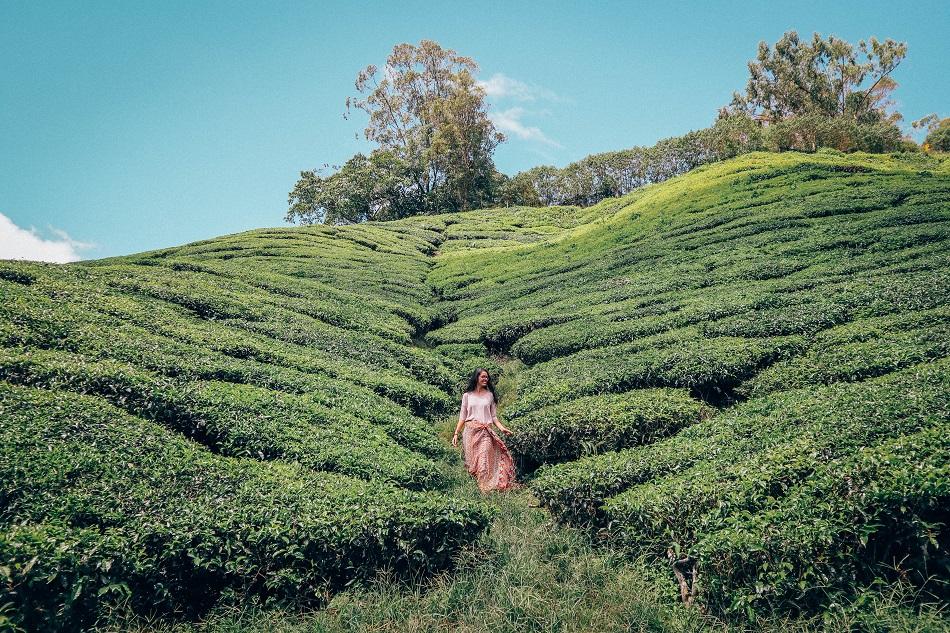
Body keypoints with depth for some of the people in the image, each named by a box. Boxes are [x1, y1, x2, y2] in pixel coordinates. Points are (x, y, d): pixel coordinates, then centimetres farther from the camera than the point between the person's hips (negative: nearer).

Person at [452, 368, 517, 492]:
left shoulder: (490, 395, 11)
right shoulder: (467, 395, 9)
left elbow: (494, 416, 12)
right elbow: (462, 417, 10)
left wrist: (501, 427, -5)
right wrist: (456, 434, 3)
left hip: (485, 432, 0)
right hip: (470, 431, 0)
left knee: (484, 463, -10)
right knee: (471, 462, 1)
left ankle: (484, 489, -9)